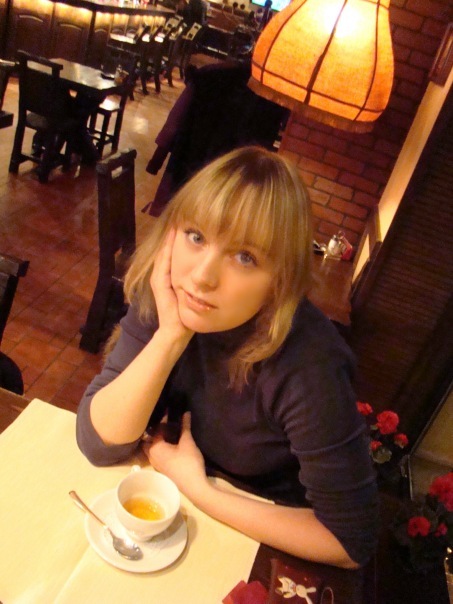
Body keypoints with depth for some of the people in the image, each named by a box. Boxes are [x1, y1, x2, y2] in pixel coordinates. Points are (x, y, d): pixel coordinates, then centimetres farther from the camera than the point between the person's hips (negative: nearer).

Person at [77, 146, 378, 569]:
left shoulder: (306, 366, -30)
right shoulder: (160, 296, -17)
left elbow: (351, 542, -23)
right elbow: (97, 443, -18)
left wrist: (198, 489, -21)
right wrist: (171, 335, -31)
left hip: (263, 541, -3)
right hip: (173, 498, 3)